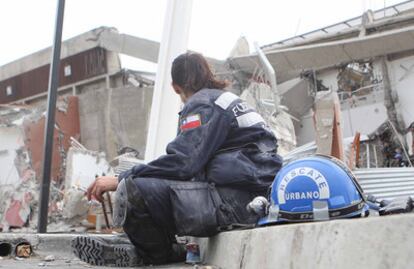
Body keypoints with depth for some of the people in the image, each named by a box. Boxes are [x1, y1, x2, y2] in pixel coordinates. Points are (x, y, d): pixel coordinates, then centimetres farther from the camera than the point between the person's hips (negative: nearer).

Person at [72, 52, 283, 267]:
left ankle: (162, 256, 3)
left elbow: (182, 163, -17)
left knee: (134, 190, -22)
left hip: (238, 199, -10)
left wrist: (120, 180, -11)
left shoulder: (203, 104, -5)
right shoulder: (229, 100, 24)